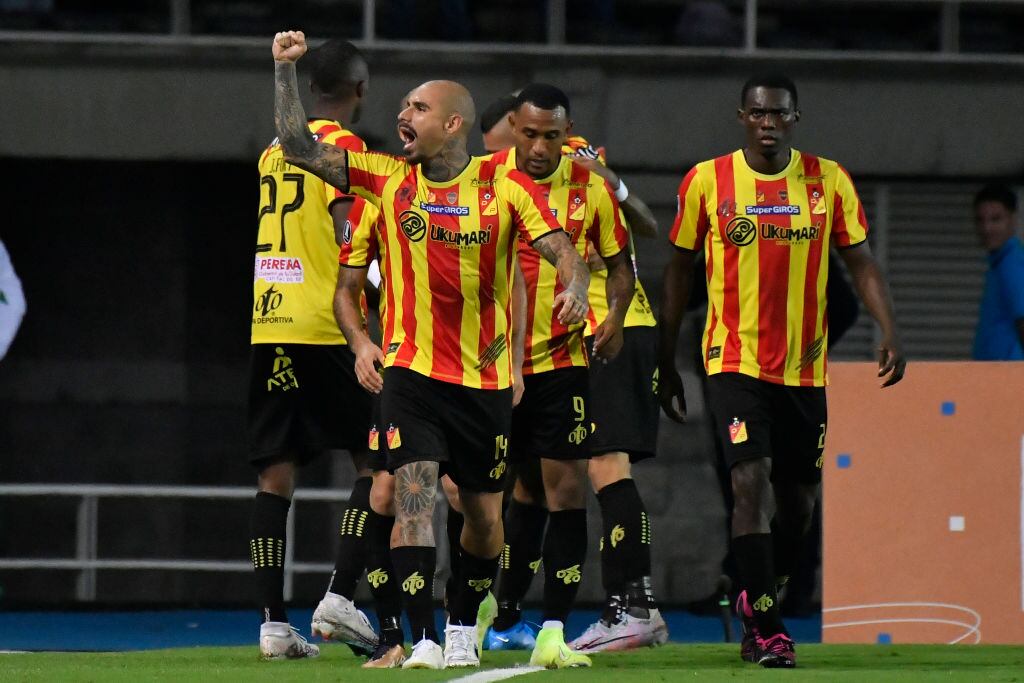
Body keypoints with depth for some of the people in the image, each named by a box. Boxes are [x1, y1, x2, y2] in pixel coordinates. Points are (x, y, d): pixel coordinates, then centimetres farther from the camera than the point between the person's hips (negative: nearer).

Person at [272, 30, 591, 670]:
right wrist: (285, 69, -9)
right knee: (414, 495, -18)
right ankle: (423, 640, -20)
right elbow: (299, 148, -1)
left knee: (484, 516, 11)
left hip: (486, 378, 0)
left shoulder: (506, 186, -4)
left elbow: (563, 249, -10)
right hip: (410, 371, 0)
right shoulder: (387, 180, 2)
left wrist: (575, 288, -31)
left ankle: (464, 628, 33)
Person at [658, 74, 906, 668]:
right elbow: (680, 272, 7)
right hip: (735, 362, -3)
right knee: (752, 482, -18)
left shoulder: (828, 181, 3)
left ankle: (756, 602, 33)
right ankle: (767, 627, -14)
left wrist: (890, 330, -12)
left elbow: (861, 261, 4)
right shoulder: (707, 183, -1)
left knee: (799, 501, 9)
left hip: (805, 368, 3)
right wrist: (666, 362, 7)